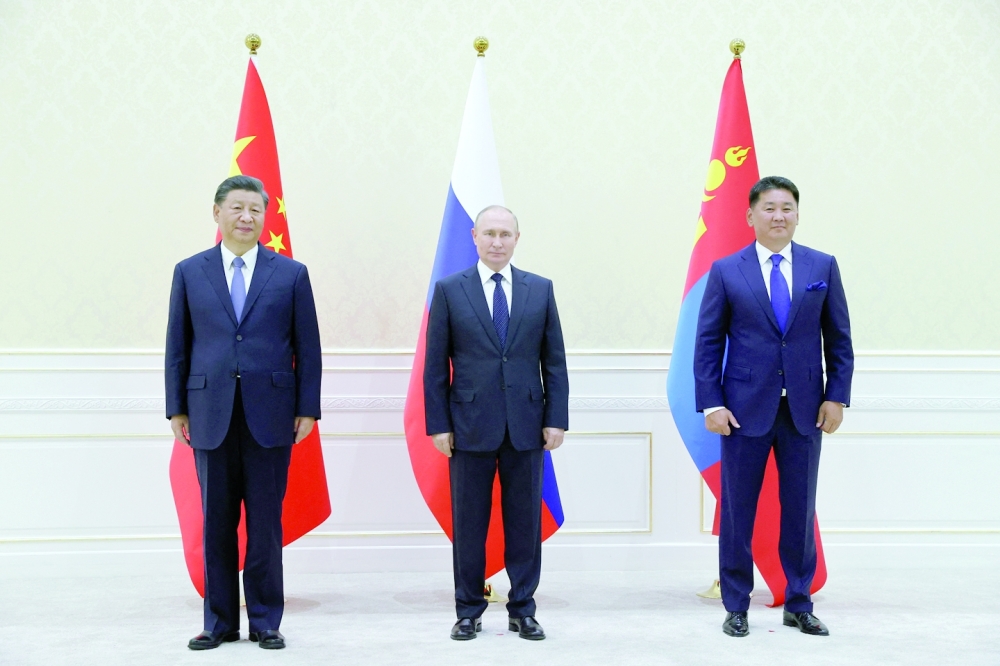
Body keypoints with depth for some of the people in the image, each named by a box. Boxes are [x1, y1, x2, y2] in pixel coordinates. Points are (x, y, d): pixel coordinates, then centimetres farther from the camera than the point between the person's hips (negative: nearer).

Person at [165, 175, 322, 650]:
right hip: (211, 415, 1)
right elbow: (178, 347, 8)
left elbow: (307, 348, 4)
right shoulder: (189, 272, 8)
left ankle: (265, 621, 16)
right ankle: (220, 621, 19)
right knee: (216, 523, 7)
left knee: (265, 523, 4)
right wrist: (176, 408, 4)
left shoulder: (291, 274, 4)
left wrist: (307, 409, -1)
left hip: (269, 415, -1)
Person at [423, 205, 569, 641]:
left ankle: (522, 610, 20)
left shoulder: (540, 290, 6)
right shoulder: (449, 290, 2)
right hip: (470, 426, -1)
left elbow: (554, 361, 6)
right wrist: (438, 425, -4)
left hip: (527, 426, 1)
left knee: (524, 523, 8)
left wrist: (556, 419, -1)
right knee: (468, 524, 7)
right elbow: (435, 365, 1)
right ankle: (469, 611, 20)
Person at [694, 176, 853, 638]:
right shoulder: (725, 271, 1)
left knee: (800, 510, 9)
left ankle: (798, 605, 23)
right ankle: (736, 607, 18)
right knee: (737, 511, 5)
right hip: (745, 408, -1)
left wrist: (837, 396, 0)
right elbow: (708, 344, 0)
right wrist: (711, 404, -7)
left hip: (805, 409, 2)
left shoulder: (823, 267, 5)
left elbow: (838, 338, 7)